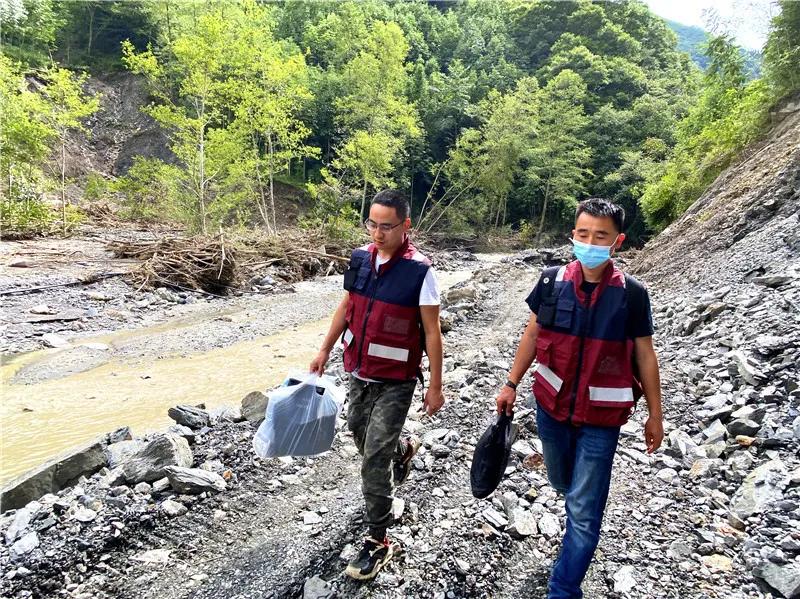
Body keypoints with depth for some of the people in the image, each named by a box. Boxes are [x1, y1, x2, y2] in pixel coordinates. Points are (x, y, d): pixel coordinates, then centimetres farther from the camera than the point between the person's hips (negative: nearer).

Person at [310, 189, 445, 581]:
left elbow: (431, 331, -13)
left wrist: (435, 386, -10)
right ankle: (402, 450, 56)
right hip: (359, 371, 6)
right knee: (359, 432, 23)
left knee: (374, 459, -3)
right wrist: (325, 350, 14)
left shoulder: (419, 270, -18)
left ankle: (378, 541, 17)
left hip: (395, 380, -6)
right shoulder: (360, 258, -2)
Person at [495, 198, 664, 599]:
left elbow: (645, 355, -3)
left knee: (584, 510, 3)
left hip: (600, 417, -3)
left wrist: (655, 413, 2)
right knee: (562, 483, 26)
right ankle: (582, 520, 59)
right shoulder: (552, 281, -7)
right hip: (551, 405, 3)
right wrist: (511, 384, 5)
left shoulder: (631, 294, -13)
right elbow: (532, 335, 3)